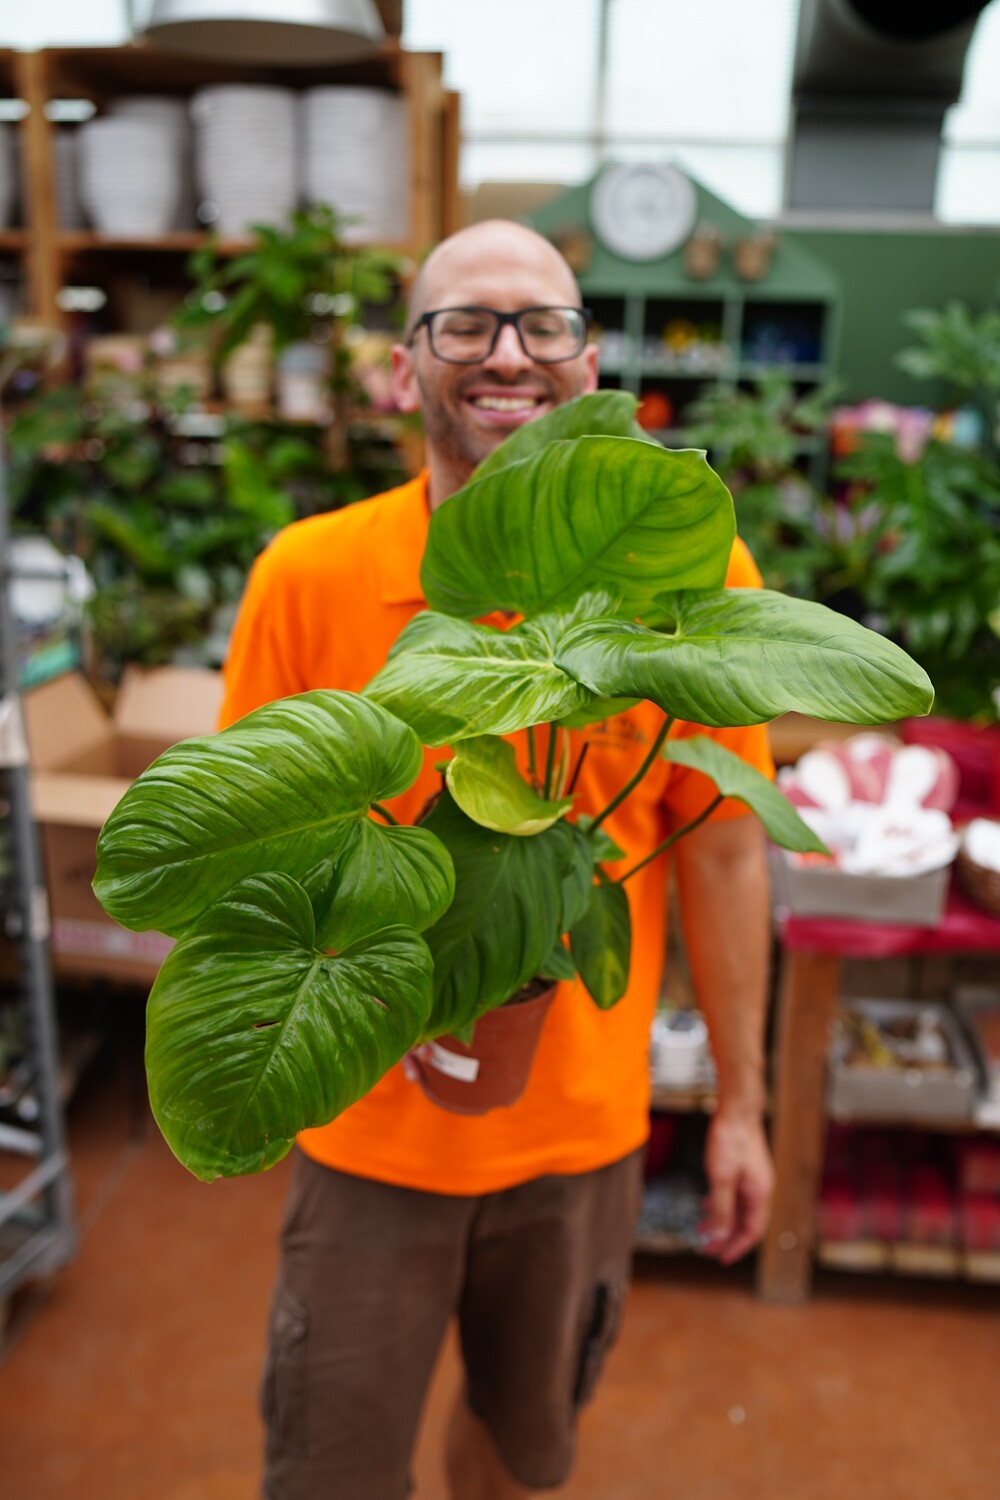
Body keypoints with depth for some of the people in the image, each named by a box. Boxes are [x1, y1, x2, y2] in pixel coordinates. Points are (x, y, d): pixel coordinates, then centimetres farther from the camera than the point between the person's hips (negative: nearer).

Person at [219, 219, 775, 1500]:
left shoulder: (696, 575, -12)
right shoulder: (307, 575, -14)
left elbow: (721, 851, -3)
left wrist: (740, 1105, 3)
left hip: (584, 1129, 2)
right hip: (371, 1128, -1)